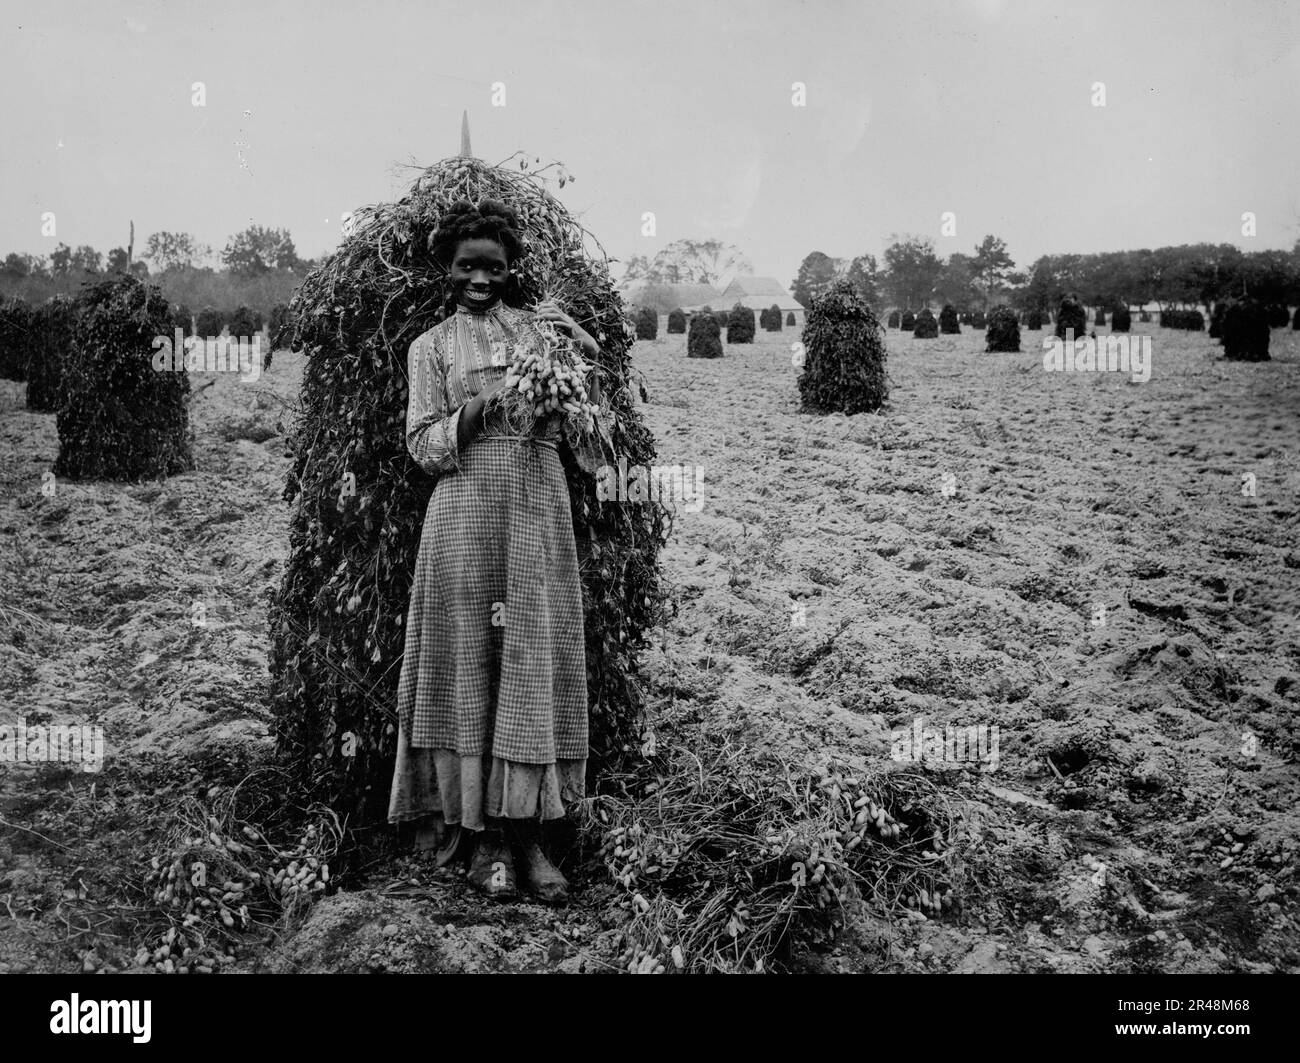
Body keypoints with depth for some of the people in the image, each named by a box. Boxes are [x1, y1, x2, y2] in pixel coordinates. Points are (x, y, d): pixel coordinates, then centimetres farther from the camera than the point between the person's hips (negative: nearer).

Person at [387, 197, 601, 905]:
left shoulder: (541, 327, 16)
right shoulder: (432, 345, 12)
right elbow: (423, 444, 3)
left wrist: (582, 349, -5)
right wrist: (478, 409, -12)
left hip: (540, 502, 2)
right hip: (467, 506, -1)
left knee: (536, 659, -2)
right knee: (470, 659, -3)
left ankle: (528, 833, 3)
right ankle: (481, 835, 4)